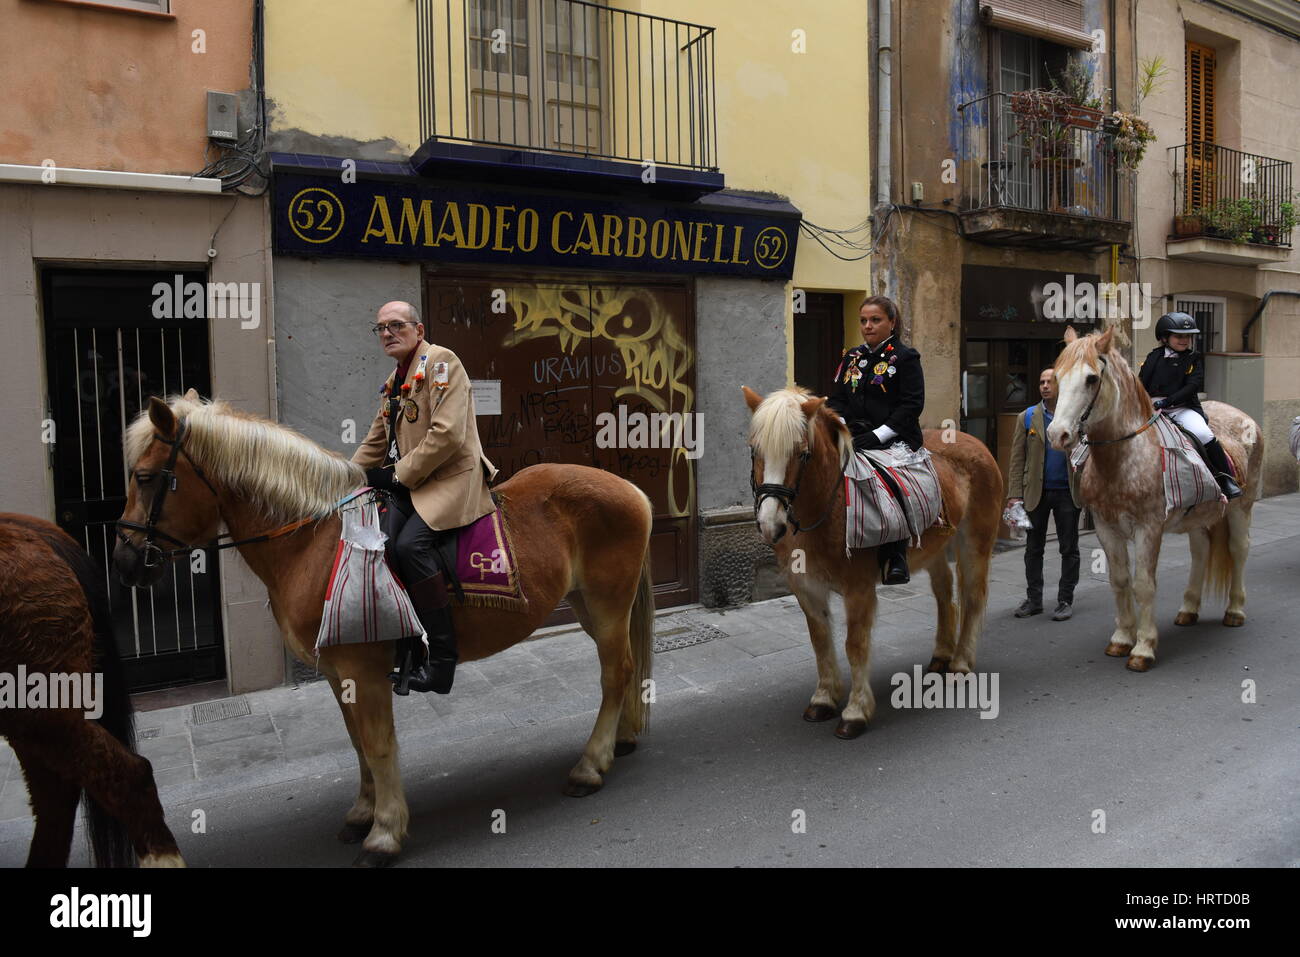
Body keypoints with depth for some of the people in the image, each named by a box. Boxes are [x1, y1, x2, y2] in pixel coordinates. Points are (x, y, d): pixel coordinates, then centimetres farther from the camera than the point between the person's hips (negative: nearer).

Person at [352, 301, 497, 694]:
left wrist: (398, 474, -13)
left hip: (452, 478, -8)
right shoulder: (394, 381, 20)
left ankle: (441, 660, -21)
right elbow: (376, 442, 28)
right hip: (410, 486, 8)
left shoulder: (441, 361, -7)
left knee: (411, 543, -28)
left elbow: (448, 434, -19)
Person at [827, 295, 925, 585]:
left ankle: (895, 557, -9)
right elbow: (837, 398, 17)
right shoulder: (852, 357, 18)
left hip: (895, 440, -5)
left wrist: (878, 434, -15)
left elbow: (912, 405, -7)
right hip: (854, 439, 5)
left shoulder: (905, 358, 1)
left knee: (887, 483, -23)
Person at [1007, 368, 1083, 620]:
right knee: (1033, 548, 8)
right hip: (1036, 492, 1)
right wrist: (1014, 494, -7)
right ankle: (1033, 599, 17)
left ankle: (1065, 600, 17)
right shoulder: (1027, 417, 4)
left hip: (1067, 492, -1)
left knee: (1069, 549, 6)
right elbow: (1017, 459, 0)